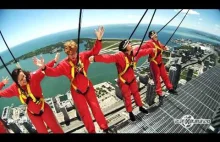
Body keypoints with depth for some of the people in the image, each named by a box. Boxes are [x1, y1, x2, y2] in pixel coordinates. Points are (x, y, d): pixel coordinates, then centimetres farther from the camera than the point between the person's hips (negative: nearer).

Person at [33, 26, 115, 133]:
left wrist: (99, 39, -31)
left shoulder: (83, 56, -12)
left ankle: (105, 128, 34)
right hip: (77, 91, -1)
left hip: (88, 87, 1)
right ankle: (92, 131, 37)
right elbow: (54, 72, -18)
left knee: (96, 107, 13)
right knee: (84, 112, 12)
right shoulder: (64, 64, -14)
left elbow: (94, 51, -16)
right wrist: (44, 68, -36)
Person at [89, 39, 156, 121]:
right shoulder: (119, 56, -31)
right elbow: (108, 58, -46)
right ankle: (130, 112, 35)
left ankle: (140, 107, 48)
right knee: (127, 96, 10)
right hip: (123, 81, -5)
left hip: (132, 78, 6)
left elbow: (143, 52, 10)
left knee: (136, 92, 23)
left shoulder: (135, 52, -9)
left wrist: (152, 50, 24)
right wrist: (95, 58, -60)